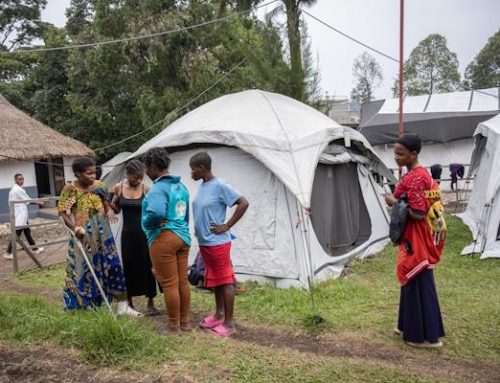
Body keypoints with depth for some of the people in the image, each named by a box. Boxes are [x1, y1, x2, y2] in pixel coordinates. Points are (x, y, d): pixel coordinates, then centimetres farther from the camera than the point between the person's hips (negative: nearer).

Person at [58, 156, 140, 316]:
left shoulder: (99, 186, 0)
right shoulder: (70, 189, -8)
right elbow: (62, 211, -8)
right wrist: (74, 227, -22)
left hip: (102, 234, 3)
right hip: (83, 236, -3)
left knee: (112, 265, 2)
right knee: (82, 269, 9)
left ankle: (122, 305, 11)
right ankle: (81, 306, 27)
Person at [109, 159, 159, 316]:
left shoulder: (146, 189, -8)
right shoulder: (118, 188, -1)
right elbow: (116, 210, 11)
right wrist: (111, 203, -9)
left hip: (144, 233, -2)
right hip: (127, 233, 2)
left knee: (147, 266, 3)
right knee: (129, 267, 10)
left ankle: (150, 303, 16)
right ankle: (129, 302, 26)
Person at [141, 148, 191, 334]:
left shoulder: (158, 188, -15)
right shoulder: (181, 186, 14)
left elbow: (156, 213, -32)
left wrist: (146, 223, -13)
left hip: (163, 239, -9)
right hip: (183, 237, 9)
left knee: (169, 284, 2)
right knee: (183, 281, 15)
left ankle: (174, 326, 14)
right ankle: (185, 321, 27)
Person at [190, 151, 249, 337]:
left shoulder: (220, 186, -17)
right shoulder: (202, 186, 9)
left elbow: (243, 203, -20)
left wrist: (227, 226, -17)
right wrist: (199, 231, 12)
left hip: (217, 243, -9)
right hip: (204, 243, 9)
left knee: (225, 281, 0)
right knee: (214, 280, 19)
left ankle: (229, 323, 9)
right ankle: (219, 314, 33)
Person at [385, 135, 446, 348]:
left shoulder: (413, 179, -21)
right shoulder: (422, 174, 10)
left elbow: (418, 214, -24)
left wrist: (395, 203, -16)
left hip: (416, 240, -10)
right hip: (417, 238, 10)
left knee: (418, 285, 0)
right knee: (414, 282, 18)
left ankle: (427, 336, 12)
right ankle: (410, 327, 31)